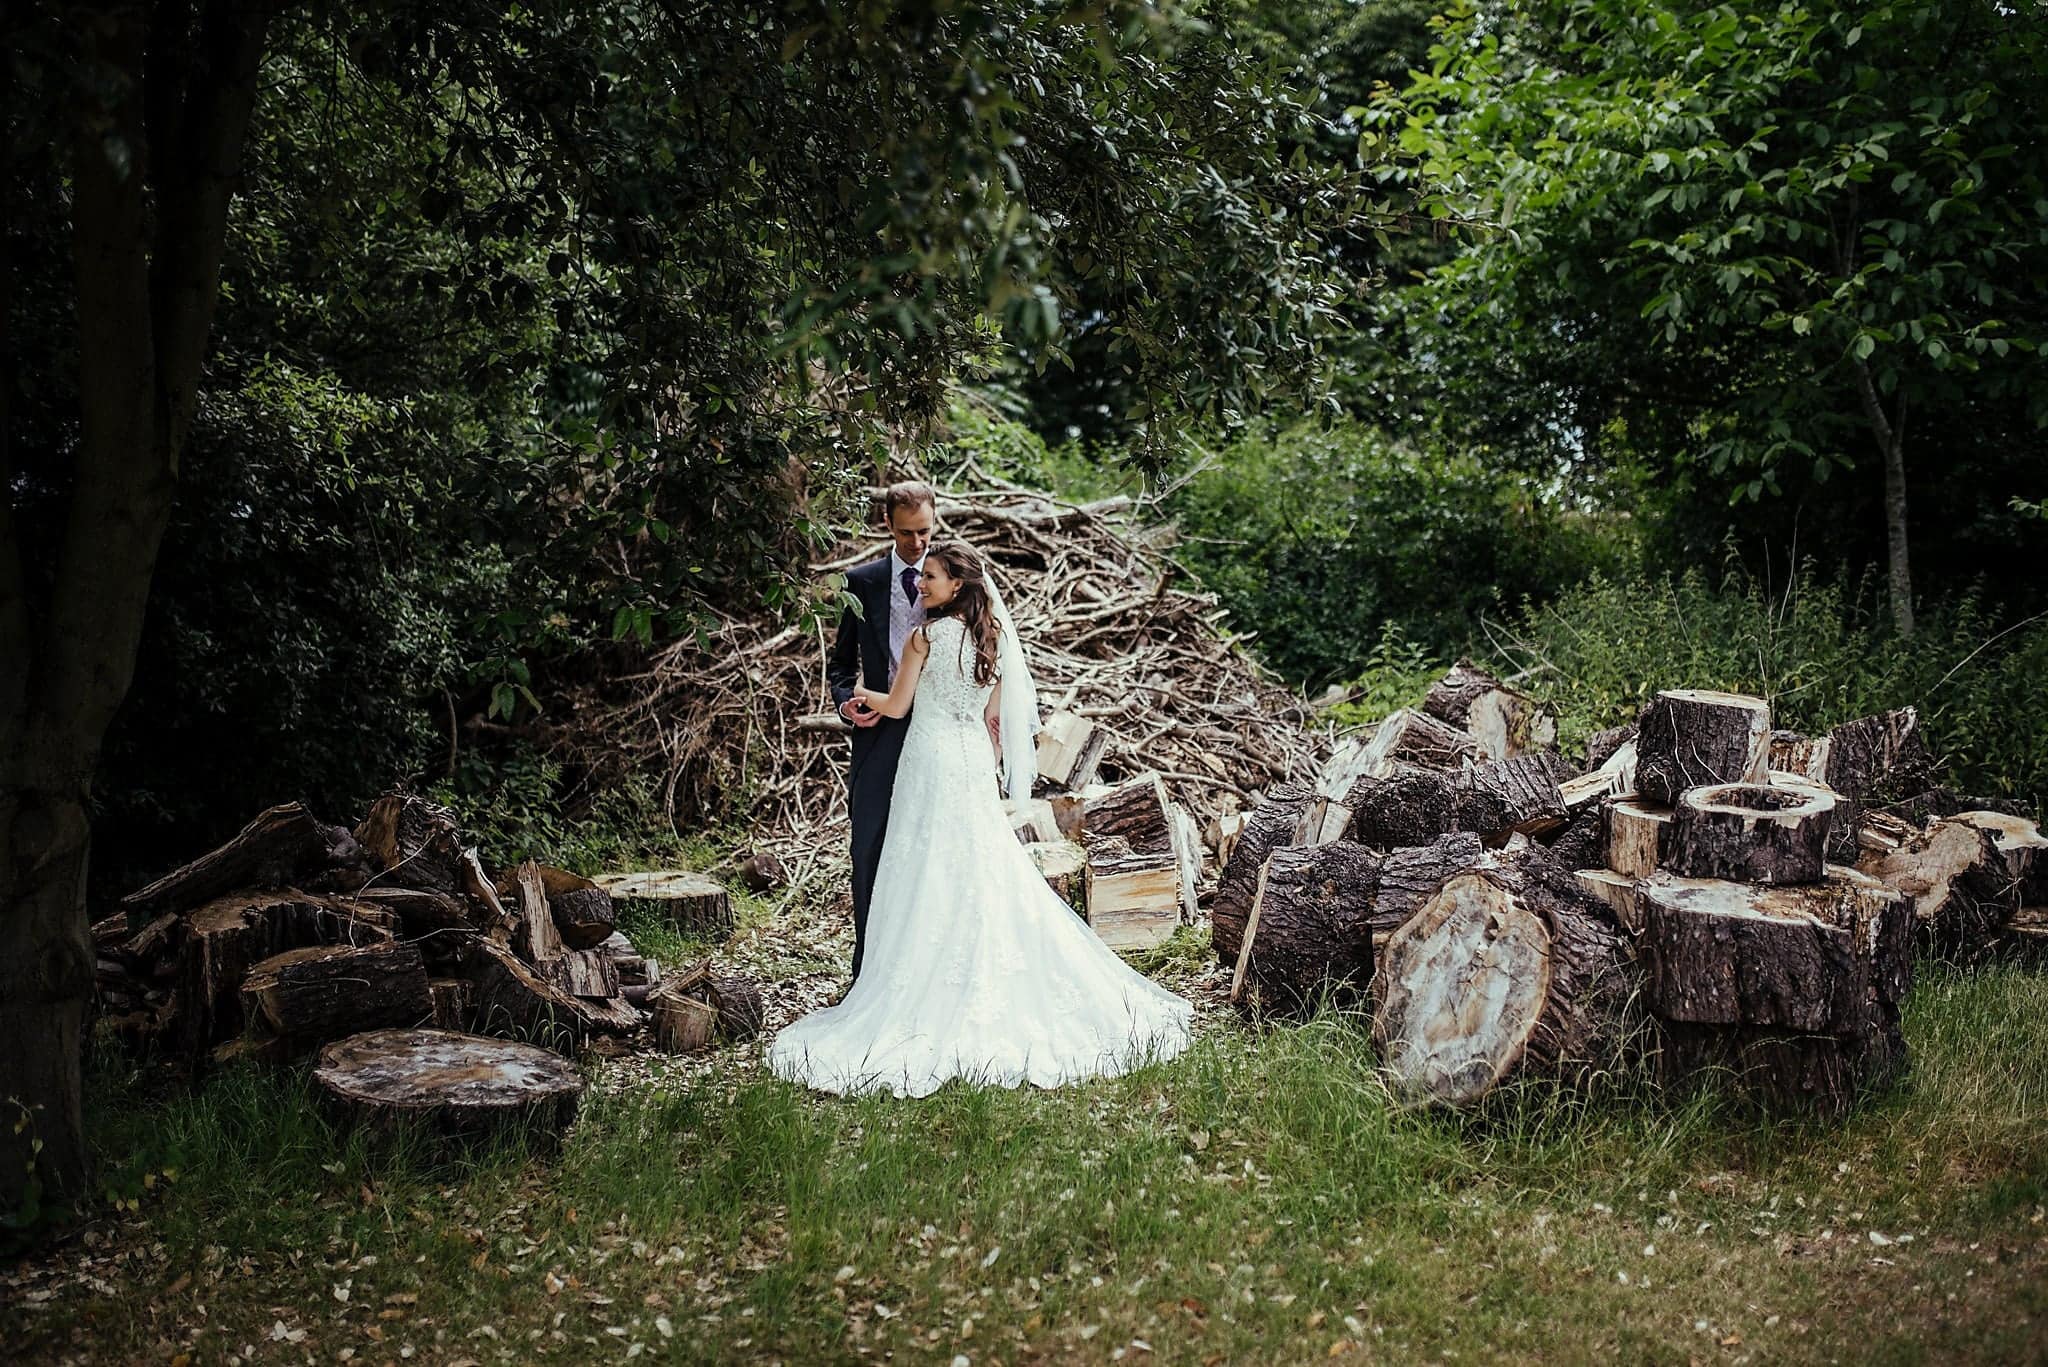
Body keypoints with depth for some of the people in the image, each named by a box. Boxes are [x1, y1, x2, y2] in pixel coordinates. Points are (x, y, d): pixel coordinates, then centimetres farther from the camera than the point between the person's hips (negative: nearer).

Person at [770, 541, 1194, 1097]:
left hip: (931, 760, -6)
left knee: (930, 883, -2)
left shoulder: (925, 636, -11)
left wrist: (863, 696, 15)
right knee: (985, 876, 9)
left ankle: (927, 1002, 0)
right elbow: (992, 712, 13)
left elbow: (896, 706, -3)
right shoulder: (991, 636, 8)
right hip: (975, 761, 6)